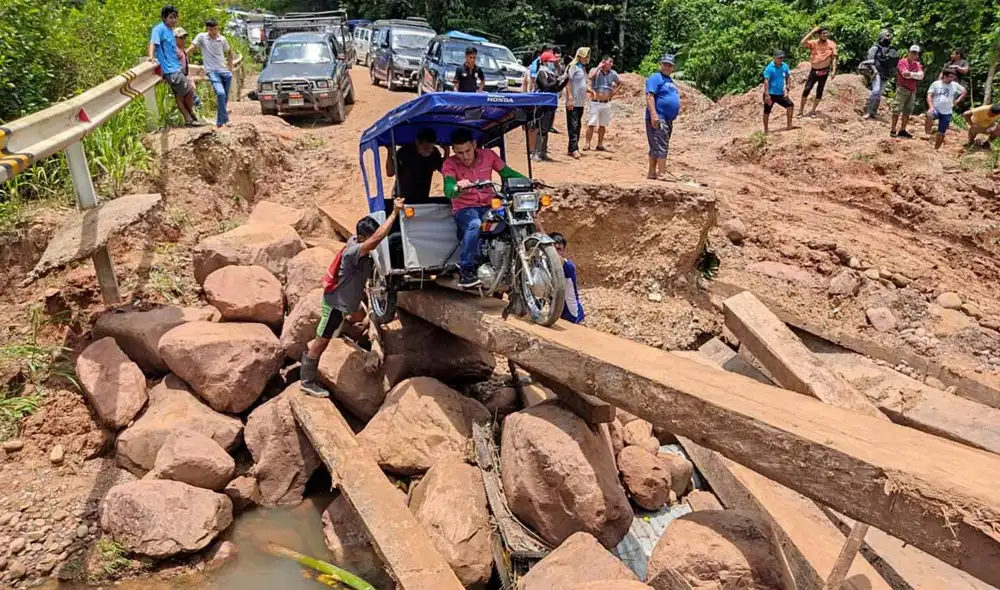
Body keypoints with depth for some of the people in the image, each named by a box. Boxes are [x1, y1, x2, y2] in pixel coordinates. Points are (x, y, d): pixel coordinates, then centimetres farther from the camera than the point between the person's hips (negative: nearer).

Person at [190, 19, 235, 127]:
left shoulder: (222, 39, 7)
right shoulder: (201, 37, -1)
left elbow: (229, 52, 25)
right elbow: (190, 50, -3)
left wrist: (230, 65, 16)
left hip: (225, 72, 4)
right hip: (212, 71, -4)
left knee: (225, 97, 8)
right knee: (221, 93, -24)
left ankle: (220, 121, 22)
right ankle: (225, 120, -16)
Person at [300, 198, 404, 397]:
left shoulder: (355, 240, -6)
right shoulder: (354, 252, -31)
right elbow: (378, 237, -45)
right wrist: (395, 212, -44)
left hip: (345, 302, 8)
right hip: (336, 304, -8)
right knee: (321, 342, 4)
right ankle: (307, 383, 14)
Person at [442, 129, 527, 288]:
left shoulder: (488, 155, 2)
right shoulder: (450, 164, -8)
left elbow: (508, 173, 2)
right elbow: (448, 190, -25)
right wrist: (458, 187, -49)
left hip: (488, 206, 4)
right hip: (464, 209, -3)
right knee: (474, 224, -38)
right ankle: (466, 270, -31)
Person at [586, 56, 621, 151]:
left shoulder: (613, 73, 5)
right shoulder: (595, 70, -5)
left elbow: (620, 83, 20)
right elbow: (591, 76, -28)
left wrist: (613, 93, 8)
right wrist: (599, 67, -17)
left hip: (607, 103, 4)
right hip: (595, 103, -4)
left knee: (603, 125, 9)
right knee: (591, 124, -6)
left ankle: (600, 145, 17)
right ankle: (587, 144, -1)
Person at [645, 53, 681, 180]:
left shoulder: (670, 81, 22)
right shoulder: (656, 78, -7)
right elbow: (649, 96, -18)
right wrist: (654, 114, -28)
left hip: (668, 120, 10)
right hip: (658, 118, -10)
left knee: (656, 148, 12)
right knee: (661, 147, -14)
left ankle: (652, 173, 17)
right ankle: (662, 174, -15)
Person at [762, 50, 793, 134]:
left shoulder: (785, 66, 3)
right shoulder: (769, 68, -15)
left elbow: (788, 77, 13)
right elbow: (766, 81, -20)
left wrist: (787, 89, 3)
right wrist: (767, 95, -25)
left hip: (781, 94, 6)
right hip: (771, 94, -6)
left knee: (790, 105, 4)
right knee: (767, 111, 2)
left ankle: (789, 126, 15)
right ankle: (766, 130, 13)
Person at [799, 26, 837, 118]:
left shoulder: (832, 44, -1)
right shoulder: (813, 43, -3)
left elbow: (834, 58, -2)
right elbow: (803, 43, -22)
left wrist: (833, 71, -11)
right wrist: (812, 31, -18)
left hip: (824, 71, 1)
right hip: (813, 70, -1)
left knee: (819, 91, 7)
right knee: (806, 90, -5)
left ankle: (813, 110, 16)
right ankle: (801, 110, 4)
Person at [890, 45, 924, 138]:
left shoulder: (917, 64, 14)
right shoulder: (902, 62, -3)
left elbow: (921, 75, -1)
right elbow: (905, 74, -17)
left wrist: (911, 74, -13)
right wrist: (916, 75, -9)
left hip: (912, 90, 7)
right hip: (902, 88, -6)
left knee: (908, 111, 7)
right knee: (897, 109, -8)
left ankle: (902, 130, 13)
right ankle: (893, 130, -7)